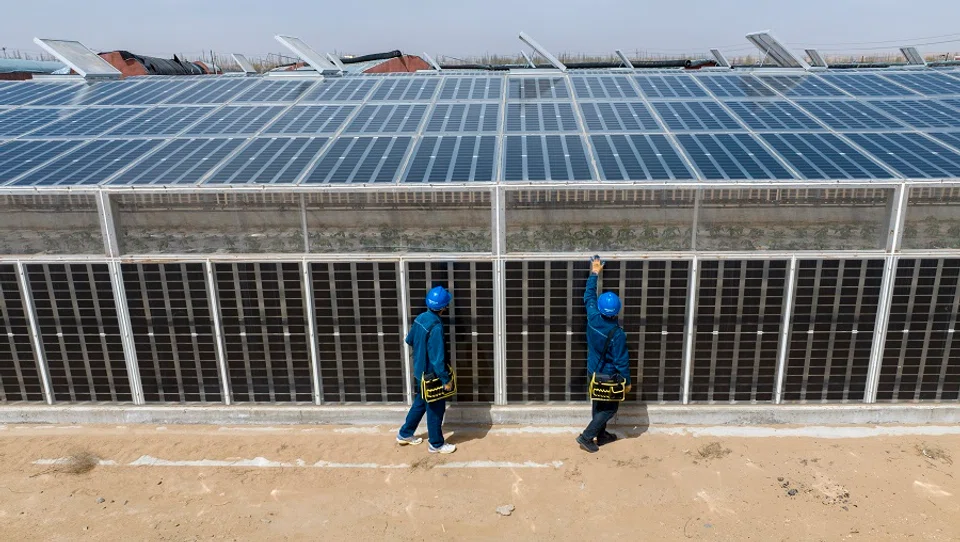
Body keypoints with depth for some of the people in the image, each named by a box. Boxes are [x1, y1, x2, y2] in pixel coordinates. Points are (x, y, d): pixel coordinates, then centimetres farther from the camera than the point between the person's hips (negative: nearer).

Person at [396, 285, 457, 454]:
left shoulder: (420, 318, -2)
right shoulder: (436, 327, -28)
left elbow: (409, 340, 14)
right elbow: (438, 357, -26)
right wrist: (446, 379, -18)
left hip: (419, 372, 8)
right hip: (431, 376, -8)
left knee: (420, 404, 24)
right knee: (435, 410, 8)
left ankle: (405, 434, 36)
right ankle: (436, 444, 22)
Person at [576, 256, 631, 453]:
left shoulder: (593, 318, -16)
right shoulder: (617, 334, -29)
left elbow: (589, 297, 3)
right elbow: (621, 360, -20)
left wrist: (594, 273, 10)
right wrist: (627, 381, -6)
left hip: (593, 372, 6)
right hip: (608, 377, -6)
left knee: (599, 405, 22)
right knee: (610, 408, 10)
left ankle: (601, 435, 37)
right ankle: (586, 437, 8)